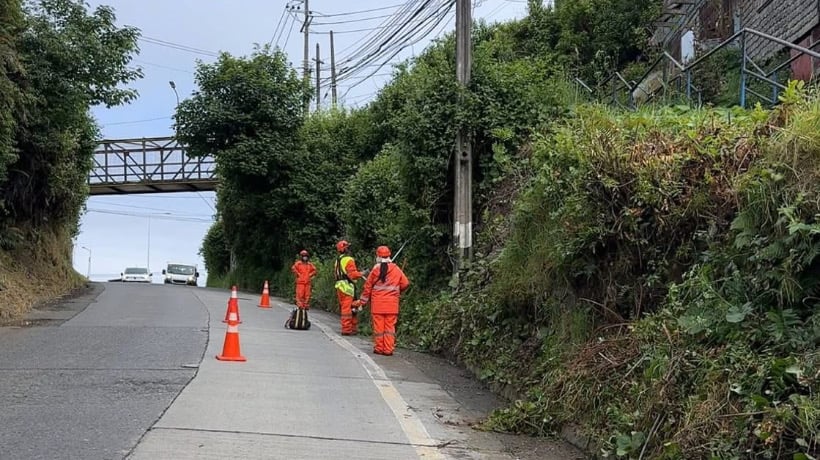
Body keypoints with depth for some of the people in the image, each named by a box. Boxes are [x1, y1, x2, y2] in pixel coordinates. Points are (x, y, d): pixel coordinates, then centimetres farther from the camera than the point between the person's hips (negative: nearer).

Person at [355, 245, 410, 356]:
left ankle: (379, 348, 9)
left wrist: (363, 301, 10)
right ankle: (388, 349, 3)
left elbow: (368, 287, 1)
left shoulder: (376, 269, -4)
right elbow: (405, 284, 4)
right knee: (390, 326, 5)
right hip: (392, 304, 1)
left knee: (378, 326, 5)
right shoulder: (396, 269, 1)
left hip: (377, 303, -1)